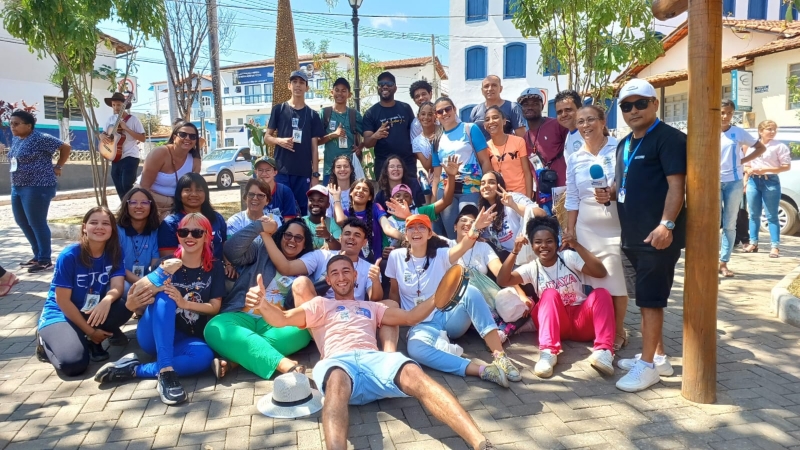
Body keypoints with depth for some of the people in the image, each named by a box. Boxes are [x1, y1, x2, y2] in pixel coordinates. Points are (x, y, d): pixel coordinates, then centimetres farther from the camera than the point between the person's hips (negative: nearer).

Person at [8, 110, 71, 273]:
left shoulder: (40, 138, -14)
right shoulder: (15, 140, 12)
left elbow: (66, 147, -12)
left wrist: (57, 167, -7)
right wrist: (15, 183, 14)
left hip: (37, 187, -9)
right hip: (17, 187, 9)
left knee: (37, 223, -5)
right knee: (22, 222, 13)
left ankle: (45, 260, 5)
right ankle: (38, 255, 25)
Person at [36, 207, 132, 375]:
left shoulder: (114, 253, -6)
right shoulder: (69, 255, -19)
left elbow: (117, 287, -17)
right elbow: (62, 300, -17)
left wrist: (107, 301, -42)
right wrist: (90, 331, -18)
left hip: (93, 312, 4)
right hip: (60, 314, -4)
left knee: (124, 308, -28)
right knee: (74, 363, -29)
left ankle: (93, 341, 0)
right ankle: (46, 343, 6)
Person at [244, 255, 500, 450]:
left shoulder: (371, 307, 38)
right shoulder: (320, 305, 29)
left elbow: (410, 317, 29)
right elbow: (282, 319, 14)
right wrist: (262, 303, -8)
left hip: (374, 360, 2)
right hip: (338, 362, -1)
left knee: (413, 373, -33)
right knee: (337, 381, -43)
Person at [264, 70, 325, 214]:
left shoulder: (313, 115, 9)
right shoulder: (278, 109, 7)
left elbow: (314, 147, 6)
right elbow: (267, 137, 9)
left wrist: (315, 174, 0)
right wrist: (280, 141, -13)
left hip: (304, 173, 1)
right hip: (281, 171, -1)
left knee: (304, 210, 3)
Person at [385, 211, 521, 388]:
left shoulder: (440, 255, -2)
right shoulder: (396, 256, 1)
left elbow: (461, 249, -26)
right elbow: (394, 291, 14)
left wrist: (475, 228, -46)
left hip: (448, 317, 1)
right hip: (422, 325, -1)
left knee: (470, 291, -31)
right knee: (415, 349, -38)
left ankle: (500, 357, -33)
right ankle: (482, 370, -44)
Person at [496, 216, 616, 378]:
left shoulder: (569, 257, -2)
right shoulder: (531, 268, 1)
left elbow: (601, 272, -16)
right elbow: (502, 281, -14)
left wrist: (577, 246, -25)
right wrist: (515, 252, -24)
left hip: (583, 320, 0)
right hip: (557, 324, 0)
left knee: (601, 293, -26)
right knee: (550, 294, -28)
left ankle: (604, 350, -40)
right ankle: (548, 352, -42)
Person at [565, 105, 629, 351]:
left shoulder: (619, 149, -4)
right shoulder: (575, 159, 8)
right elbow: (572, 199, 11)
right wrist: (570, 232, 9)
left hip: (615, 225, -3)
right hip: (586, 227, 3)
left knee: (615, 281, -1)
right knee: (594, 281, 5)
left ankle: (618, 331, 18)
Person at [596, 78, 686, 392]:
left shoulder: (669, 138, -9)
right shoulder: (625, 144, 17)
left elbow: (677, 185, -17)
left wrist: (667, 225, -26)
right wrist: (609, 194, 4)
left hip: (658, 235, -9)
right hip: (632, 235, 9)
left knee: (650, 299, -5)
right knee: (648, 298, 15)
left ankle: (648, 365, 3)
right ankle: (657, 356, 26)